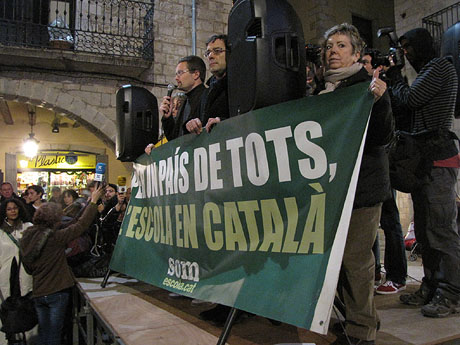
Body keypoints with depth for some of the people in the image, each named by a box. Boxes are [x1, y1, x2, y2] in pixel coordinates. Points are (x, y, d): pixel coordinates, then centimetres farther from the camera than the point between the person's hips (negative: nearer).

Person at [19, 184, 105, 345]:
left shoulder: (25, 239, -2)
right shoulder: (56, 238, -19)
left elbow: (28, 268, 9)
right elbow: (82, 224, -15)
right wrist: (93, 201, -7)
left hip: (38, 293, 6)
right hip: (57, 292, -5)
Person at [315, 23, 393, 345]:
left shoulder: (368, 86, -3)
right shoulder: (322, 91, 14)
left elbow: (383, 138, -13)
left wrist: (379, 101, -27)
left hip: (363, 185, -6)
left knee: (355, 257, -4)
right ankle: (353, 315, 32)